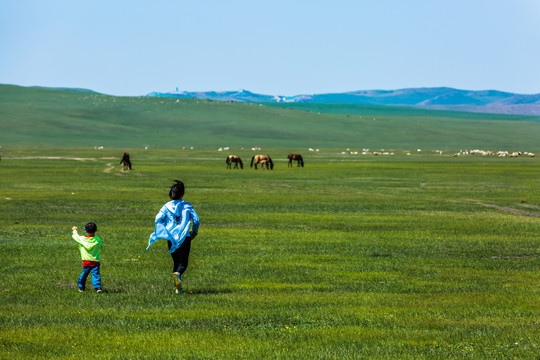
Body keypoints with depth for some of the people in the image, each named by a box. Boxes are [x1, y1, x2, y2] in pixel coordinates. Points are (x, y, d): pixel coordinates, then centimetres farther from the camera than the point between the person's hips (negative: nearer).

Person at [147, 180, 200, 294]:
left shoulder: (167, 206, 3)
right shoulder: (187, 206, 2)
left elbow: (158, 219, -10)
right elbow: (196, 220, -5)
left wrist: (163, 231, 1)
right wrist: (194, 232, 12)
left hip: (171, 237, 2)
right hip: (185, 237, -2)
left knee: (176, 261, 15)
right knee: (183, 262, 1)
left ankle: (178, 287, 11)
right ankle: (177, 274, -34)